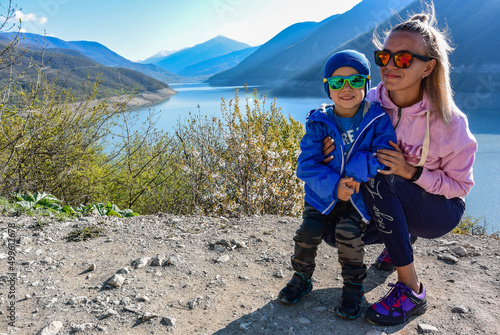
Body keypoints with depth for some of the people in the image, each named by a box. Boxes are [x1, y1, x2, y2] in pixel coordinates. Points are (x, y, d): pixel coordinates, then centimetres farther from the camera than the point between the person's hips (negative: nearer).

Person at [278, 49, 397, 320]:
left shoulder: (377, 119, -8)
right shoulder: (318, 122, -6)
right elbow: (306, 165, -12)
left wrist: (351, 172, -23)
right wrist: (334, 185, -26)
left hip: (360, 196, -1)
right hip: (323, 196, 2)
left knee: (348, 233, -23)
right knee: (308, 232, -15)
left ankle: (353, 288, 5)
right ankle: (302, 279, 16)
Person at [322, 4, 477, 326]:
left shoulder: (449, 122, -23)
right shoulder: (372, 103, -12)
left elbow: (460, 185, -12)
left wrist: (411, 171, -29)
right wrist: (335, 148, -21)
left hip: (441, 210, -5)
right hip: (390, 204, 5)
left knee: (379, 178, -33)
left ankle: (412, 290, -22)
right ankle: (403, 237, 18)